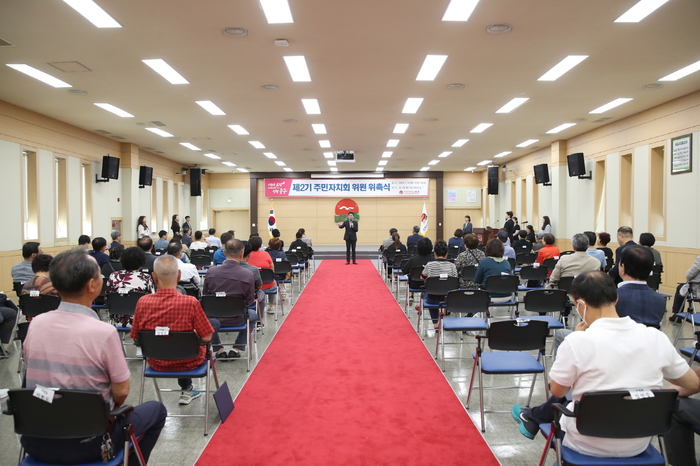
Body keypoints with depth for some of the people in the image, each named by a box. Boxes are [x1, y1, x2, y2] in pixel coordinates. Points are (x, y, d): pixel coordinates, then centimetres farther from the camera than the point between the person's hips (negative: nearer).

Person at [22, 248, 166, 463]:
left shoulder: (36, 324, -8)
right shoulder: (104, 332, -23)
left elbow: (34, 373, 7)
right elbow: (121, 392, -14)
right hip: (87, 443, -5)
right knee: (156, 409, 19)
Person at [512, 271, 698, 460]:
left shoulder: (578, 341, -24)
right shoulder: (656, 338, -11)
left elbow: (556, 391, -9)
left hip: (590, 445, -4)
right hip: (639, 446, 4)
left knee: (559, 401, 26)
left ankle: (531, 417, 50)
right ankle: (533, 417, 45)